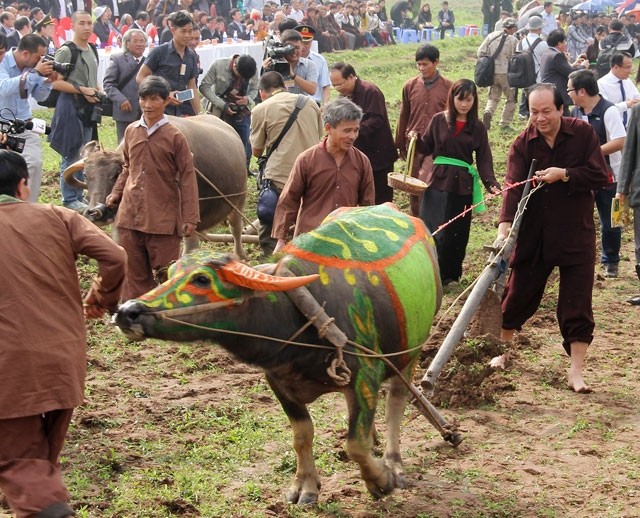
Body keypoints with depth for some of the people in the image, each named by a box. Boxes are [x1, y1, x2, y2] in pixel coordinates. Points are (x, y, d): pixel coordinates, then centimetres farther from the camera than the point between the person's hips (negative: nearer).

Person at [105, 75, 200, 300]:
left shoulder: (174, 137, -6)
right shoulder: (131, 131, 7)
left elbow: (187, 177, -6)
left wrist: (190, 218, -9)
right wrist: (116, 194, 9)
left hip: (163, 218, -4)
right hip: (130, 214, 4)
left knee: (166, 271, 2)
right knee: (134, 272, 11)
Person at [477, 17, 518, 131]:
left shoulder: (491, 36, 4)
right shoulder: (513, 40, -9)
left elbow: (480, 52, 3)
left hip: (492, 73, 4)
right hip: (506, 73, -4)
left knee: (493, 97, 16)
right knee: (511, 99, 13)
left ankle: (488, 112, -13)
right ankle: (505, 123, 11)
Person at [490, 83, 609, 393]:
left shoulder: (583, 134, -6)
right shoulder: (523, 144, -5)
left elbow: (601, 175, -8)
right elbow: (513, 185, -18)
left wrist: (564, 175, -20)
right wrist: (505, 224, -33)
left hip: (576, 234, -1)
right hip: (533, 235, 1)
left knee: (577, 307, -2)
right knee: (517, 296, 12)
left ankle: (576, 371, 4)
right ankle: (502, 350, 34)